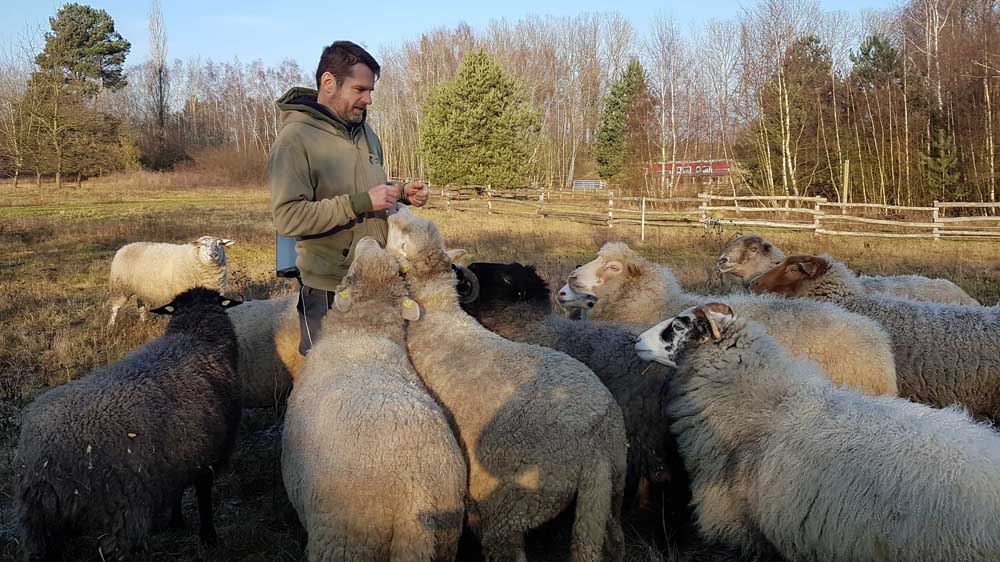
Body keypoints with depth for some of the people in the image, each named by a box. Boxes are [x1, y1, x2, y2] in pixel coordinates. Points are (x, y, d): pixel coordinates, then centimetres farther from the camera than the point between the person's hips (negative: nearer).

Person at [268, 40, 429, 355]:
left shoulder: (365, 132, 11)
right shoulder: (295, 139, -14)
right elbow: (288, 217, -23)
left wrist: (401, 194, 4)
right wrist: (360, 202, -26)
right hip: (329, 291, -7)